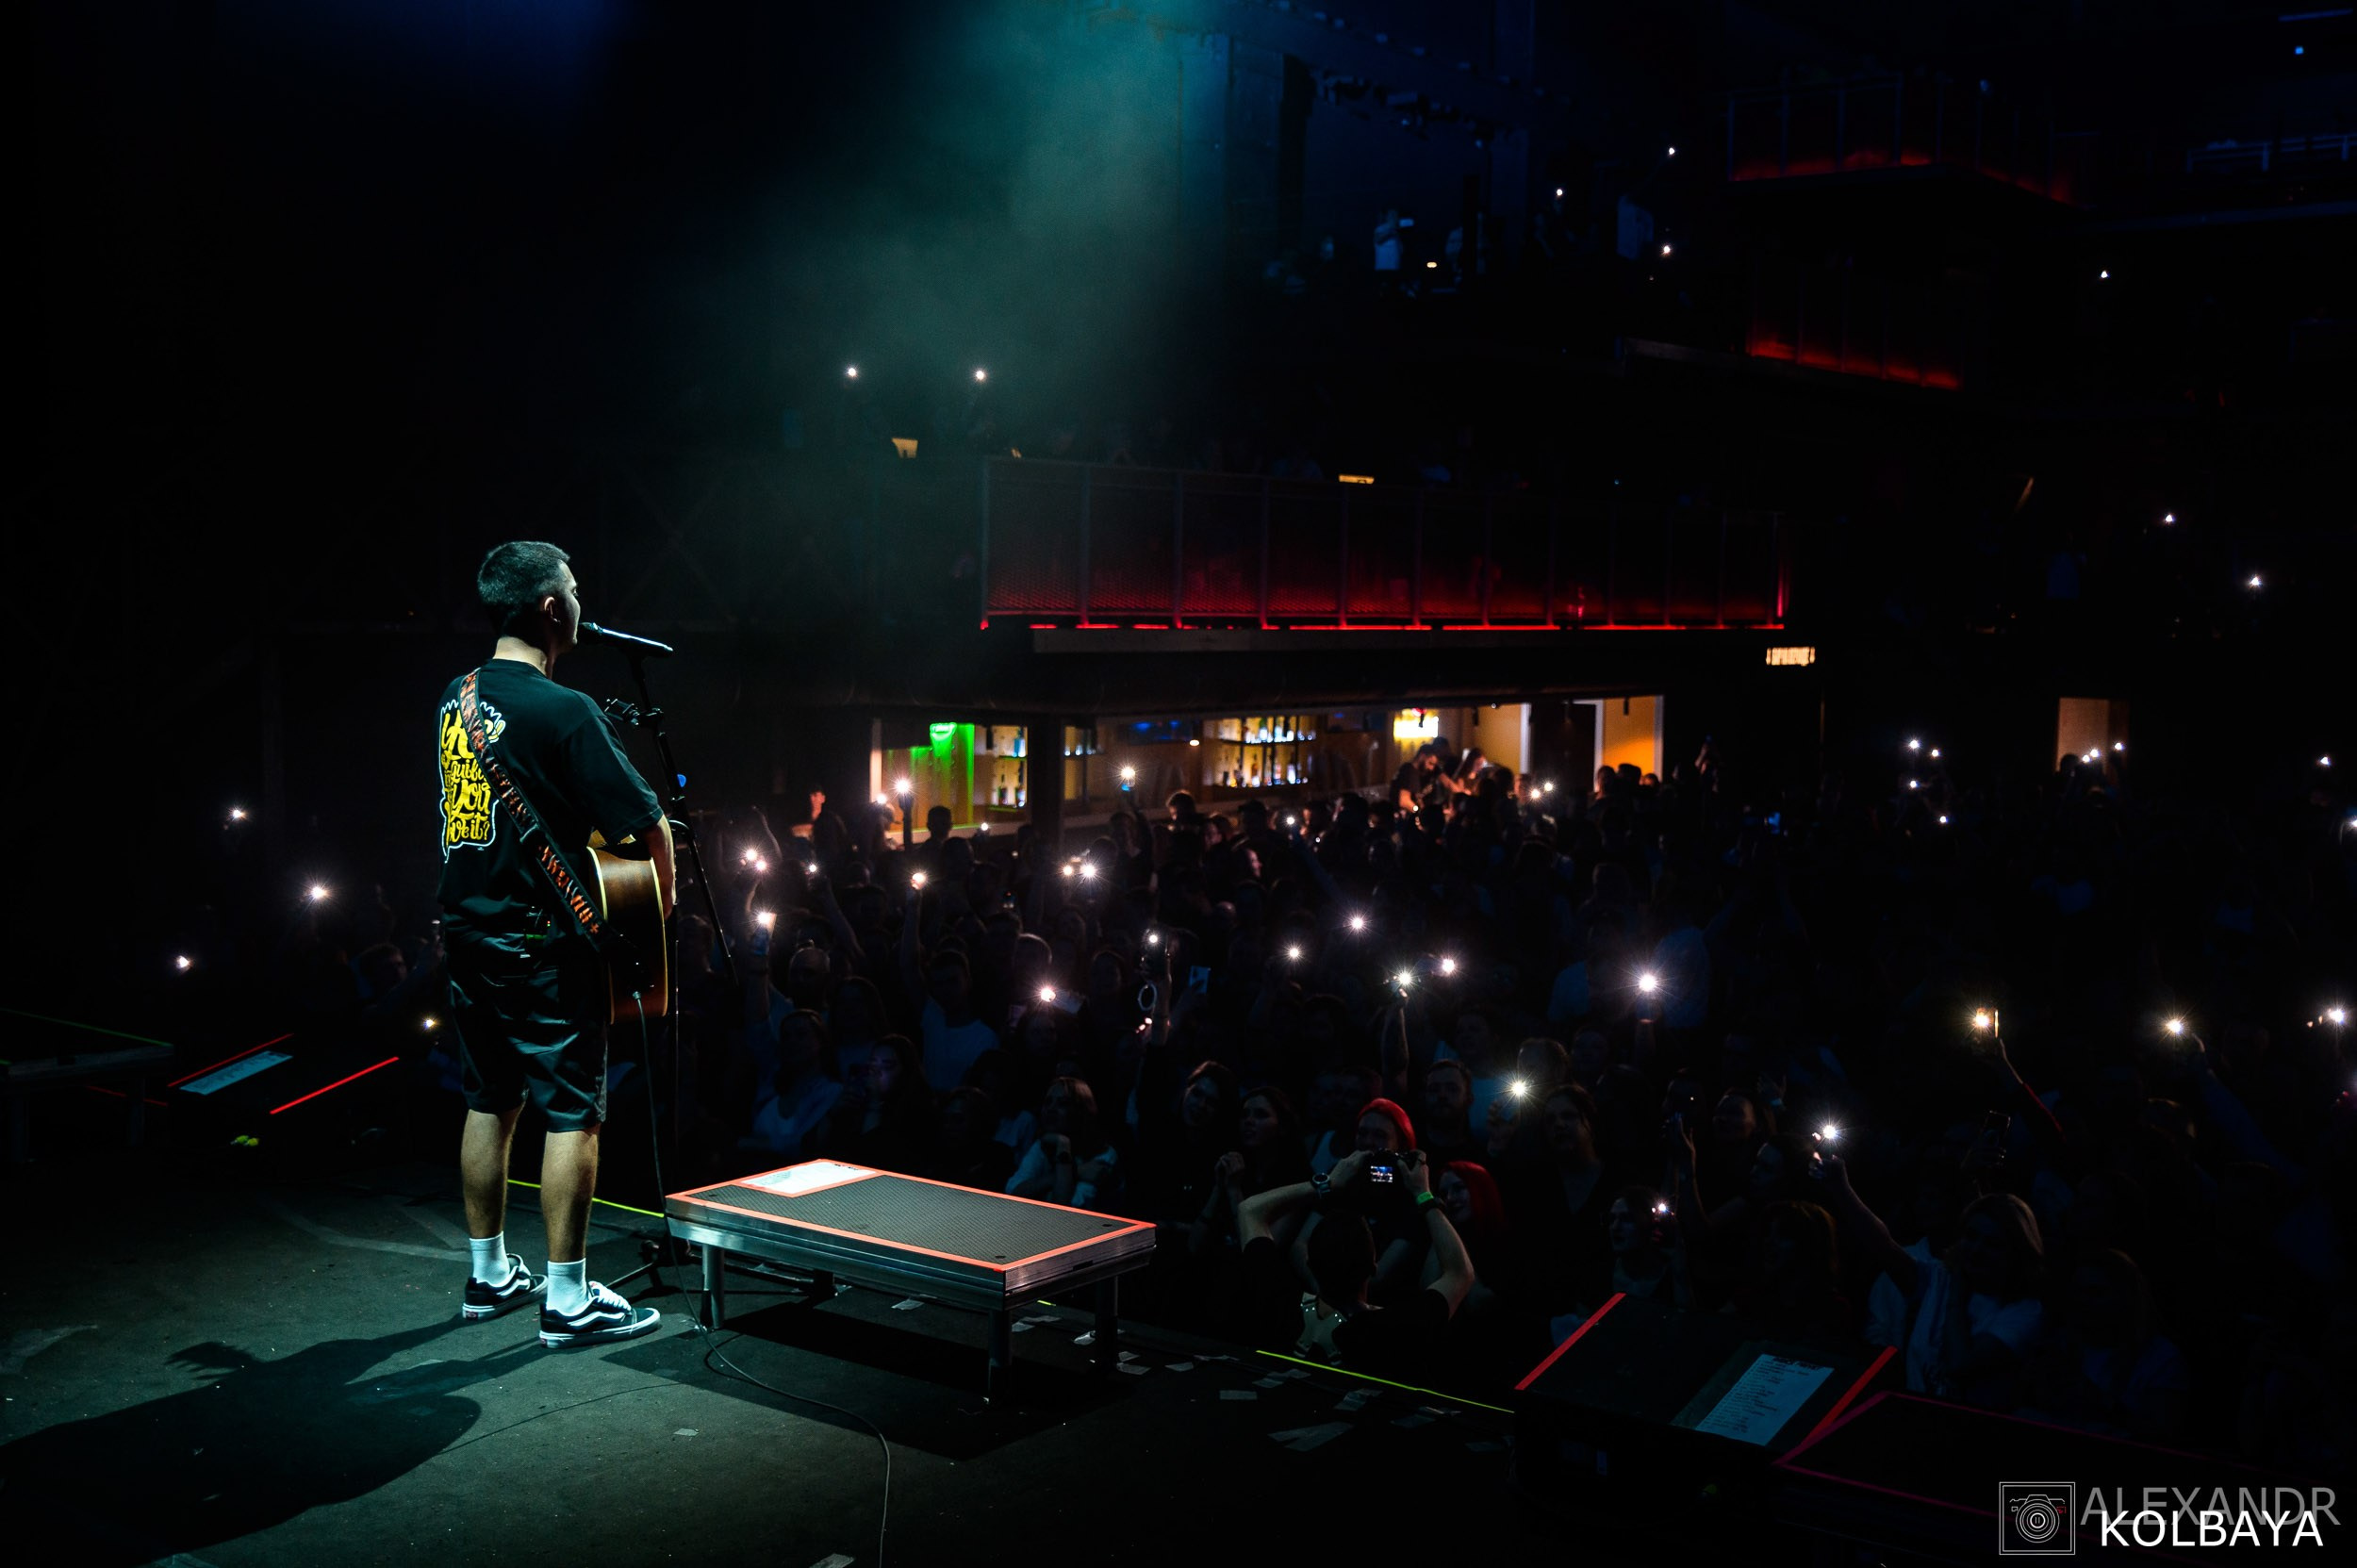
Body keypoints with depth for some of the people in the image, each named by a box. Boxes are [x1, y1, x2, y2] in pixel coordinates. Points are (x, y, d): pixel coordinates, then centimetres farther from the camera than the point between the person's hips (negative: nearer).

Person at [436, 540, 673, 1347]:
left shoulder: (457, 697, 6)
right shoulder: (564, 712, -19)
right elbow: (650, 827, -17)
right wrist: (655, 914, 0)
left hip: (468, 932, 8)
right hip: (543, 947, -8)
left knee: (489, 1103, 17)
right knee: (572, 1114, 1)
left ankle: (489, 1274, 27)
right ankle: (568, 1299, 6)